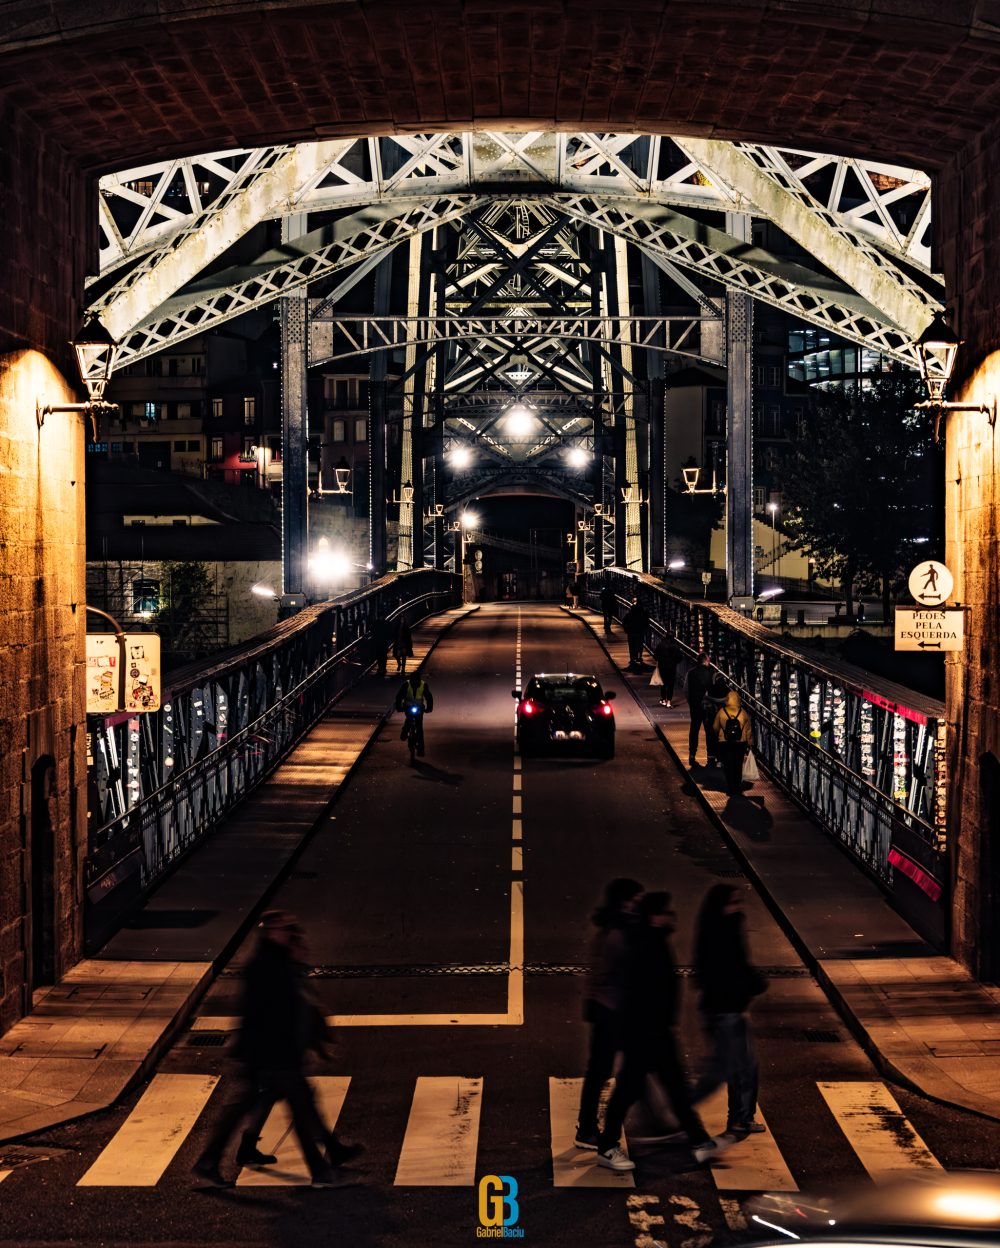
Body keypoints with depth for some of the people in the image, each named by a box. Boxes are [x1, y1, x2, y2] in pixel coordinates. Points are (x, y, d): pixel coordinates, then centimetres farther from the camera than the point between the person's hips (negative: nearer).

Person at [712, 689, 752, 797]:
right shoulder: (743, 713, -7)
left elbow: (715, 728, 0)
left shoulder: (721, 712, -10)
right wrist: (749, 745, 8)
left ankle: (731, 789, 4)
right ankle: (737, 787, 25)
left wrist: (717, 737, 21)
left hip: (725, 744, -2)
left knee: (728, 766, 6)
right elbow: (748, 731, -3)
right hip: (740, 744, 2)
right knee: (738, 766, 16)